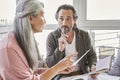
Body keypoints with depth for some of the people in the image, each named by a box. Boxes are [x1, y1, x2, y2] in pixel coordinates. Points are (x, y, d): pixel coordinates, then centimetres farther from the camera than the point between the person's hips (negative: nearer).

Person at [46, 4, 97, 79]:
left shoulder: (84, 35, 1)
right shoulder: (52, 37, -6)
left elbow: (91, 55, 10)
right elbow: (49, 65, -8)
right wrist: (60, 49, -23)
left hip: (82, 74, 3)